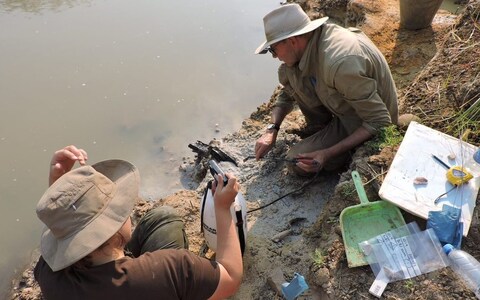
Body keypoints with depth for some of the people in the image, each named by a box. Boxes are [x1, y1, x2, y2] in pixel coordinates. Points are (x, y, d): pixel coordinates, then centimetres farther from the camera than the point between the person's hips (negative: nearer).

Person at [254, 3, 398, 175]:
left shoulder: (340, 63, -37)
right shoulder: (311, 40, -11)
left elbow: (380, 122, -30)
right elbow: (287, 93, 4)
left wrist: (328, 154, -30)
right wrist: (271, 130, -7)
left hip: (365, 124, -7)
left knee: (298, 162, -15)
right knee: (288, 73, -6)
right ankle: (320, 131, 7)